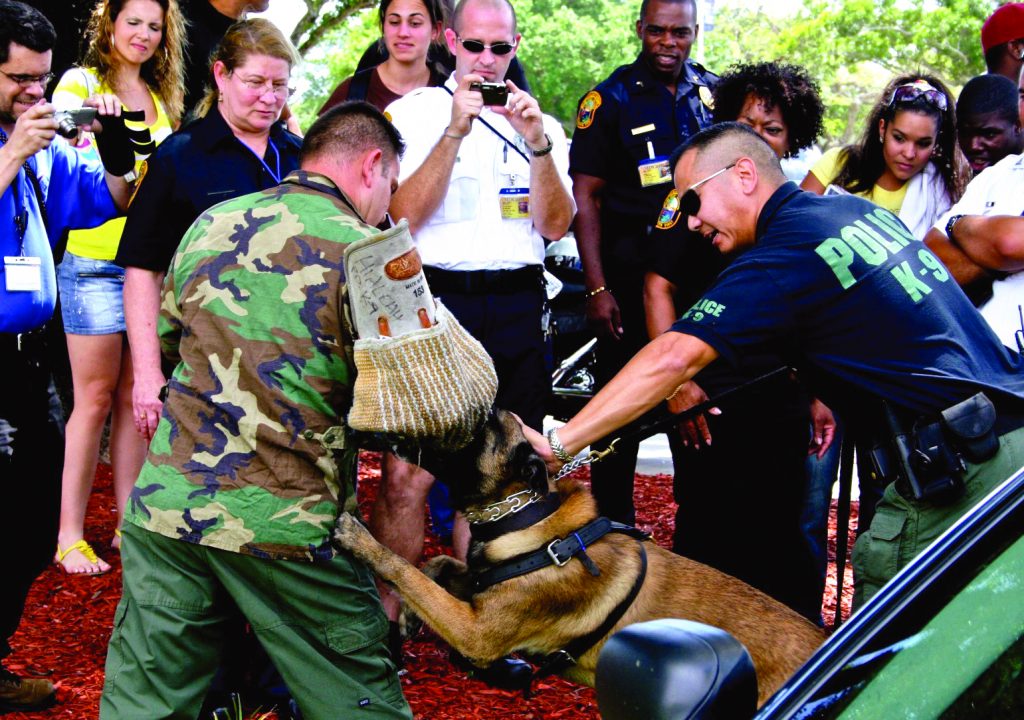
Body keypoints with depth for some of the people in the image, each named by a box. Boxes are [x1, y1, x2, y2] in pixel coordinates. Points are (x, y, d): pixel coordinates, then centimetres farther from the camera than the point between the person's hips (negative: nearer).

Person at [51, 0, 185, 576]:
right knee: (96, 397, -3)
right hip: (94, 258, -5)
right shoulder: (80, 83, 0)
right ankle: (70, 534, 5)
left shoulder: (161, 97, 17)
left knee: (136, 395, 8)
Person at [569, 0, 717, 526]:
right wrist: (597, 288, -13)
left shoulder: (714, 93, 7)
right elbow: (586, 196, -6)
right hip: (630, 276, -3)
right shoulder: (610, 99, -3)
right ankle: (613, 523, 13)